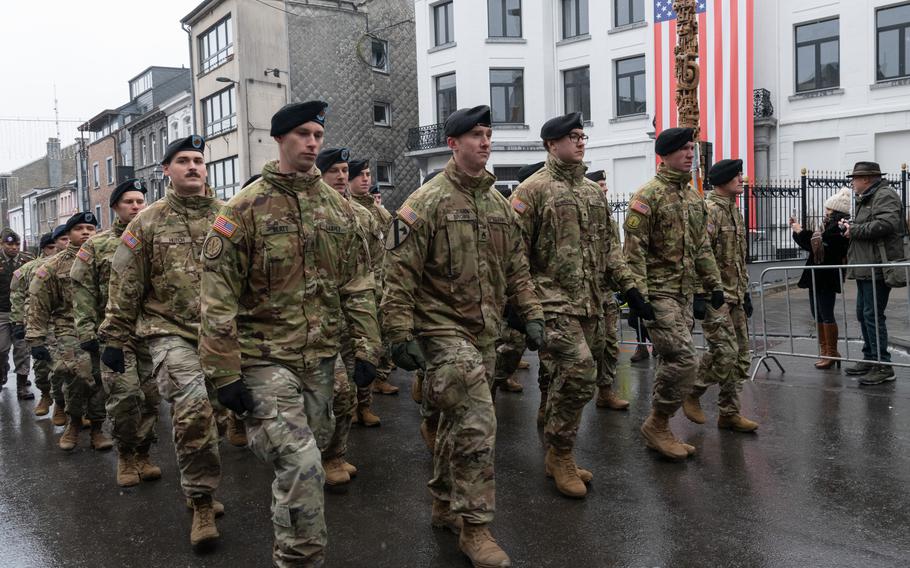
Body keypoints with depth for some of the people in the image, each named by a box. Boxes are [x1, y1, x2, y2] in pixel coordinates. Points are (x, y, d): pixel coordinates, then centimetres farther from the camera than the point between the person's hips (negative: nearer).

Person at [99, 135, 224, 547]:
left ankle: (198, 490, 34)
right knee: (193, 407, -21)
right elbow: (125, 286, 2)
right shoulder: (148, 223, 1)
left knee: (199, 411, 12)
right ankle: (202, 501, -5)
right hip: (169, 331, -2)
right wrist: (114, 339, 2)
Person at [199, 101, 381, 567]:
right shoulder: (245, 209, -8)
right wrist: (225, 374, -13)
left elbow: (358, 283, 10)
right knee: (301, 465, -15)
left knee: (309, 456, 18)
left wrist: (366, 348, 5)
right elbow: (218, 296, -10)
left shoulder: (339, 208, 7)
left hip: (321, 357, 5)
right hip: (265, 359, -5)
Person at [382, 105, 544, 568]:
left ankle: (445, 506, 35)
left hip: (485, 332, 7)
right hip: (442, 327, -7)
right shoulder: (427, 202, -11)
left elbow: (516, 266, 16)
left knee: (460, 423, 17)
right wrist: (400, 334, -17)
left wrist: (531, 314, 8)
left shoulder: (499, 203, 11)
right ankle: (474, 527, 4)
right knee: (478, 425, -12)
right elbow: (400, 273, -14)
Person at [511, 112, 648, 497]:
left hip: (591, 304, 7)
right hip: (555, 302, -7)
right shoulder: (533, 190, -6)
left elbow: (608, 246, 20)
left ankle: (558, 457, 25)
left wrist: (628, 285, 12)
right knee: (578, 373, -16)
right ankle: (561, 456, 3)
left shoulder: (594, 191, 17)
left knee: (566, 379, 12)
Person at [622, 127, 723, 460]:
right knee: (685, 360, -13)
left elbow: (702, 246, 21)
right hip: (658, 292, -8)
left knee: (671, 361, 10)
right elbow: (634, 249, -15)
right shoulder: (647, 195, -10)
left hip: (685, 292, 8)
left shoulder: (694, 197, 15)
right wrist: (638, 293, -21)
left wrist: (714, 283, 16)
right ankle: (656, 424, 3)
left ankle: (659, 430, 20)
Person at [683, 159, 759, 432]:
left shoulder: (735, 210, 17)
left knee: (741, 356, 9)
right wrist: (699, 295, -23)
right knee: (725, 352, -13)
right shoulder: (708, 210, -13)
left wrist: (745, 292, 21)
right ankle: (691, 394, 9)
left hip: (735, 296, 9)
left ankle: (729, 412, 17)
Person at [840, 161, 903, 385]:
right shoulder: (865, 199, 21)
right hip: (865, 267, 10)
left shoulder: (885, 195, -10)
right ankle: (870, 359, 23)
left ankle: (882, 365, -4)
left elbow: (886, 224, -25)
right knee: (863, 314, 14)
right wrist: (849, 225, 8)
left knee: (873, 316, -10)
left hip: (878, 267, -10)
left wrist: (855, 230, -15)